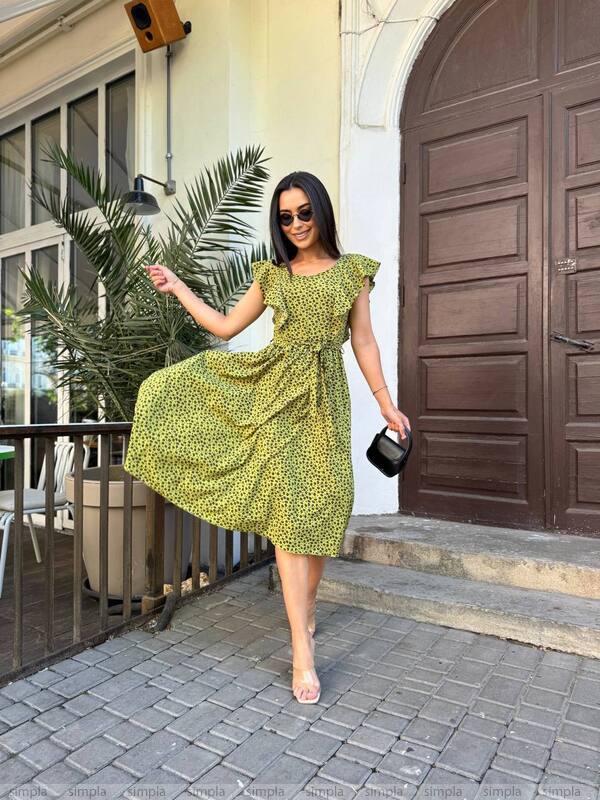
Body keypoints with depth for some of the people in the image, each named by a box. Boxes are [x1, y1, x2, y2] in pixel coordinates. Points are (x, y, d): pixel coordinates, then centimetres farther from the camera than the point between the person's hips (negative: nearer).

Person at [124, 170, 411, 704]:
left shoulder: (353, 271, 8)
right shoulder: (272, 275, 11)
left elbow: (363, 343, 7)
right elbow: (225, 326, 14)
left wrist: (387, 404, 3)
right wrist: (177, 288, 15)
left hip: (325, 398, 0)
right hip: (276, 392, 0)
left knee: (322, 506, 1)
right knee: (288, 509, -8)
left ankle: (306, 603, 28)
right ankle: (302, 649, -4)